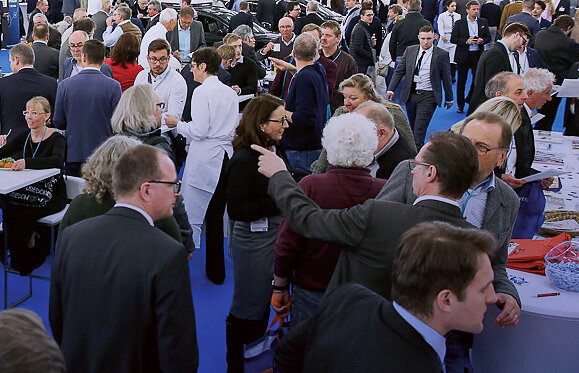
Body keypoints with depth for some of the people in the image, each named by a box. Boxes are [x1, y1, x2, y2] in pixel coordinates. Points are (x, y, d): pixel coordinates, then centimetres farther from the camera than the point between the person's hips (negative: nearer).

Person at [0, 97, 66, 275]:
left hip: (51, 195, -5)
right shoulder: (24, 137, 12)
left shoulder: (56, 139, -7)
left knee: (20, 212, -28)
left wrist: (27, 162, -42)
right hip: (27, 190, 5)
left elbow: (57, 161, -29)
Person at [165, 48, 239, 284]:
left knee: (192, 215, -1)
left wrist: (178, 125, 2)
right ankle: (216, 271, 18)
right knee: (216, 216, 13)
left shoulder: (202, 92, -10)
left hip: (204, 160, -7)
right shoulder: (230, 93, 11)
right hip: (226, 157, 7)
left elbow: (199, 131, -15)